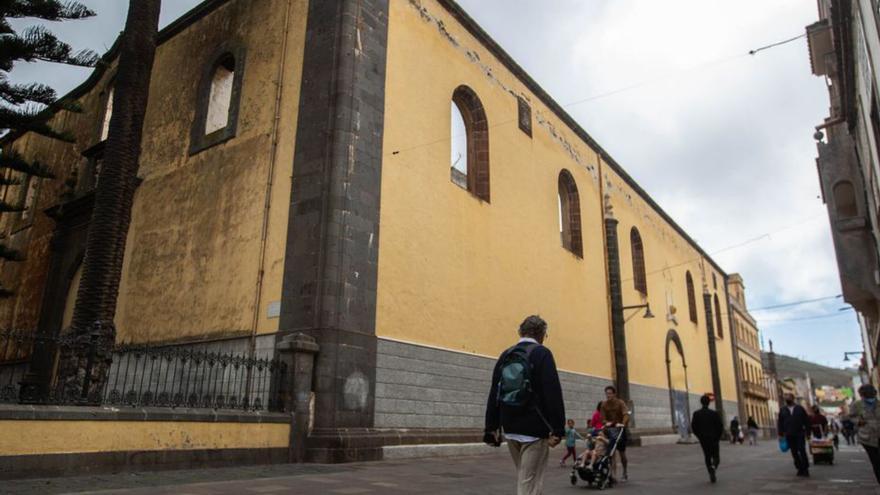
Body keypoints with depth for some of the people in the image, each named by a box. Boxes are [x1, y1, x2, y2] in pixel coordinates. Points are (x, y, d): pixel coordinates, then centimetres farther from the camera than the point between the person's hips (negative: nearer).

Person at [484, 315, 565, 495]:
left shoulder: (505, 355, 9)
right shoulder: (542, 353, -8)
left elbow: (494, 394, 10)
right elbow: (553, 394, -16)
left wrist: (491, 427, 13)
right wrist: (558, 429, -14)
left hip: (510, 428, 6)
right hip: (534, 429, -6)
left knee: (524, 479, 21)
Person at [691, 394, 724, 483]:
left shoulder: (696, 414, -5)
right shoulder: (714, 413, -8)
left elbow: (693, 427, -5)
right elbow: (720, 427, -8)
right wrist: (718, 437, 7)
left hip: (703, 439, 1)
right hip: (714, 439, -1)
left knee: (707, 457, 15)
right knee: (716, 457, 11)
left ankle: (712, 476, 8)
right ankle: (713, 467, -22)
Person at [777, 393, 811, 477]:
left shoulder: (800, 408, 5)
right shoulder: (782, 410, 9)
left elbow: (806, 421, 5)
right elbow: (780, 422, 8)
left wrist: (808, 432, -1)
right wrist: (781, 434, 2)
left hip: (800, 434, -2)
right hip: (789, 435, 2)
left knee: (802, 451, -9)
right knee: (794, 453, 4)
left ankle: (805, 469, 1)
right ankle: (800, 469, 12)